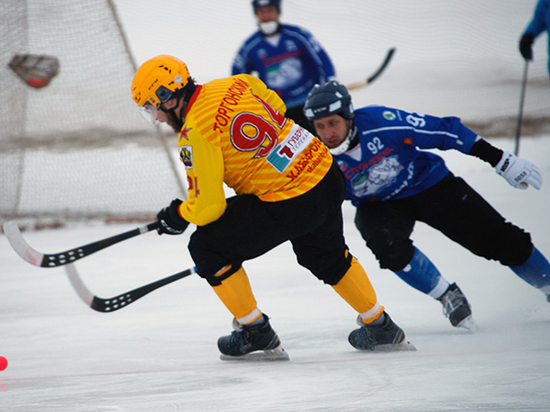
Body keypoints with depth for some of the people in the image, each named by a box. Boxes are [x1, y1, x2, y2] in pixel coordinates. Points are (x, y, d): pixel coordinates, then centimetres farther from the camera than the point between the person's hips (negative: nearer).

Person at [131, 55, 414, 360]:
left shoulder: (194, 132, -15)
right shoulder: (235, 85, 6)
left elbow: (207, 206, -14)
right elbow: (276, 108, 24)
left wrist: (179, 216, 6)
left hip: (291, 204, -9)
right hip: (326, 174, 9)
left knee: (207, 248, 3)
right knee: (327, 257, 34)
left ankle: (257, 334, 12)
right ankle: (380, 328, 45)